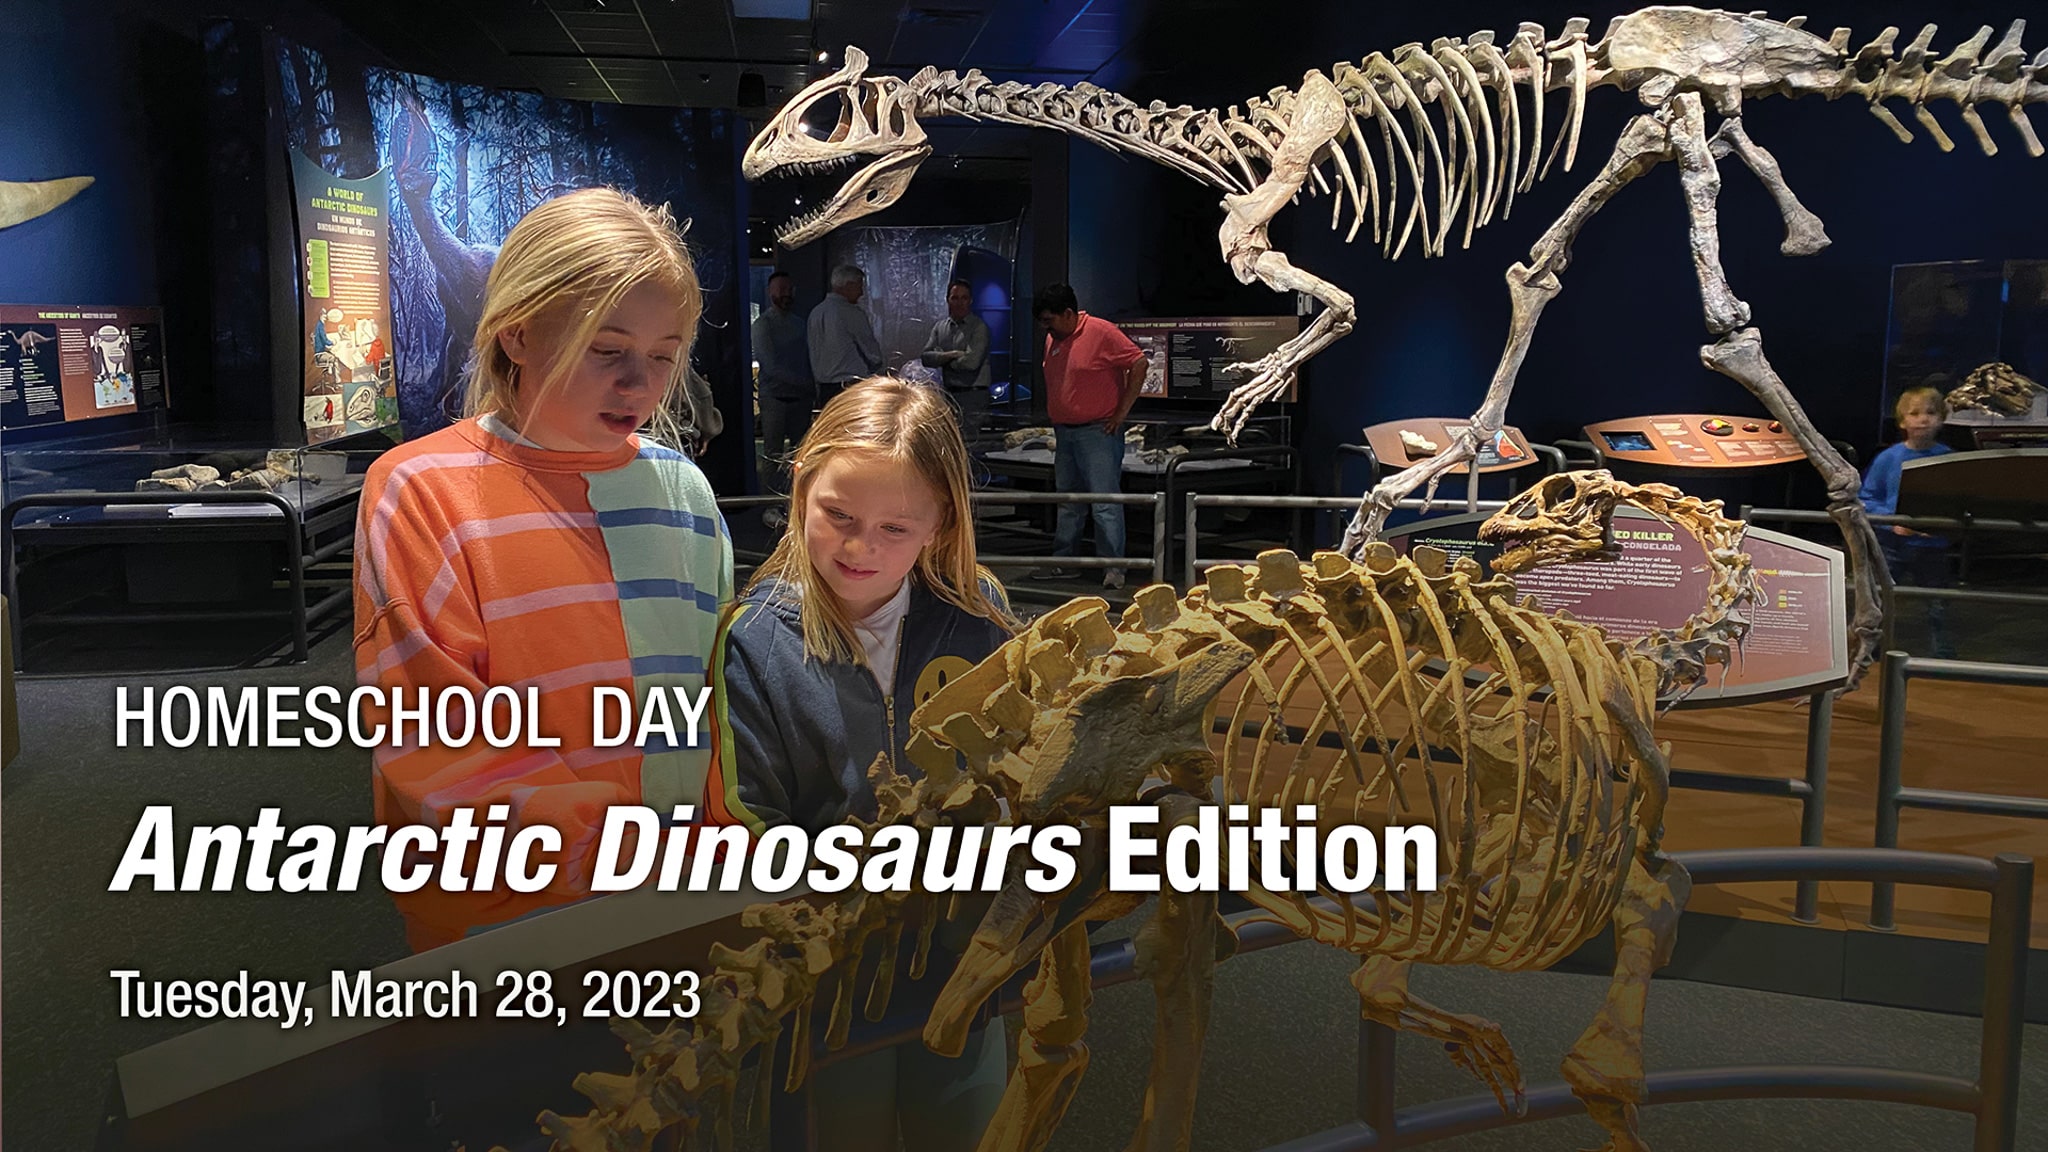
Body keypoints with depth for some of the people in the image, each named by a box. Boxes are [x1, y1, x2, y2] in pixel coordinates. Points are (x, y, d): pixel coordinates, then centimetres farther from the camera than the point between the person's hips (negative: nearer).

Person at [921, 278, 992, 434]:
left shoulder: (979, 328, -4)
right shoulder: (939, 327, 12)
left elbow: (972, 361, -16)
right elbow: (926, 357, 2)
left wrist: (942, 360, -2)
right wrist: (951, 355, -12)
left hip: (971, 396, -5)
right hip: (946, 394, 5)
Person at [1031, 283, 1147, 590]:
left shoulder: (1102, 332, -12)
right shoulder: (1052, 340, 12)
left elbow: (1139, 363, -13)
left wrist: (1122, 412, -12)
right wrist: (1055, 421, 16)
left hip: (1098, 432, -8)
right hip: (1064, 433, 8)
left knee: (1105, 503, -9)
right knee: (1066, 502, 13)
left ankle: (1114, 567, -8)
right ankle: (1062, 561, 21)